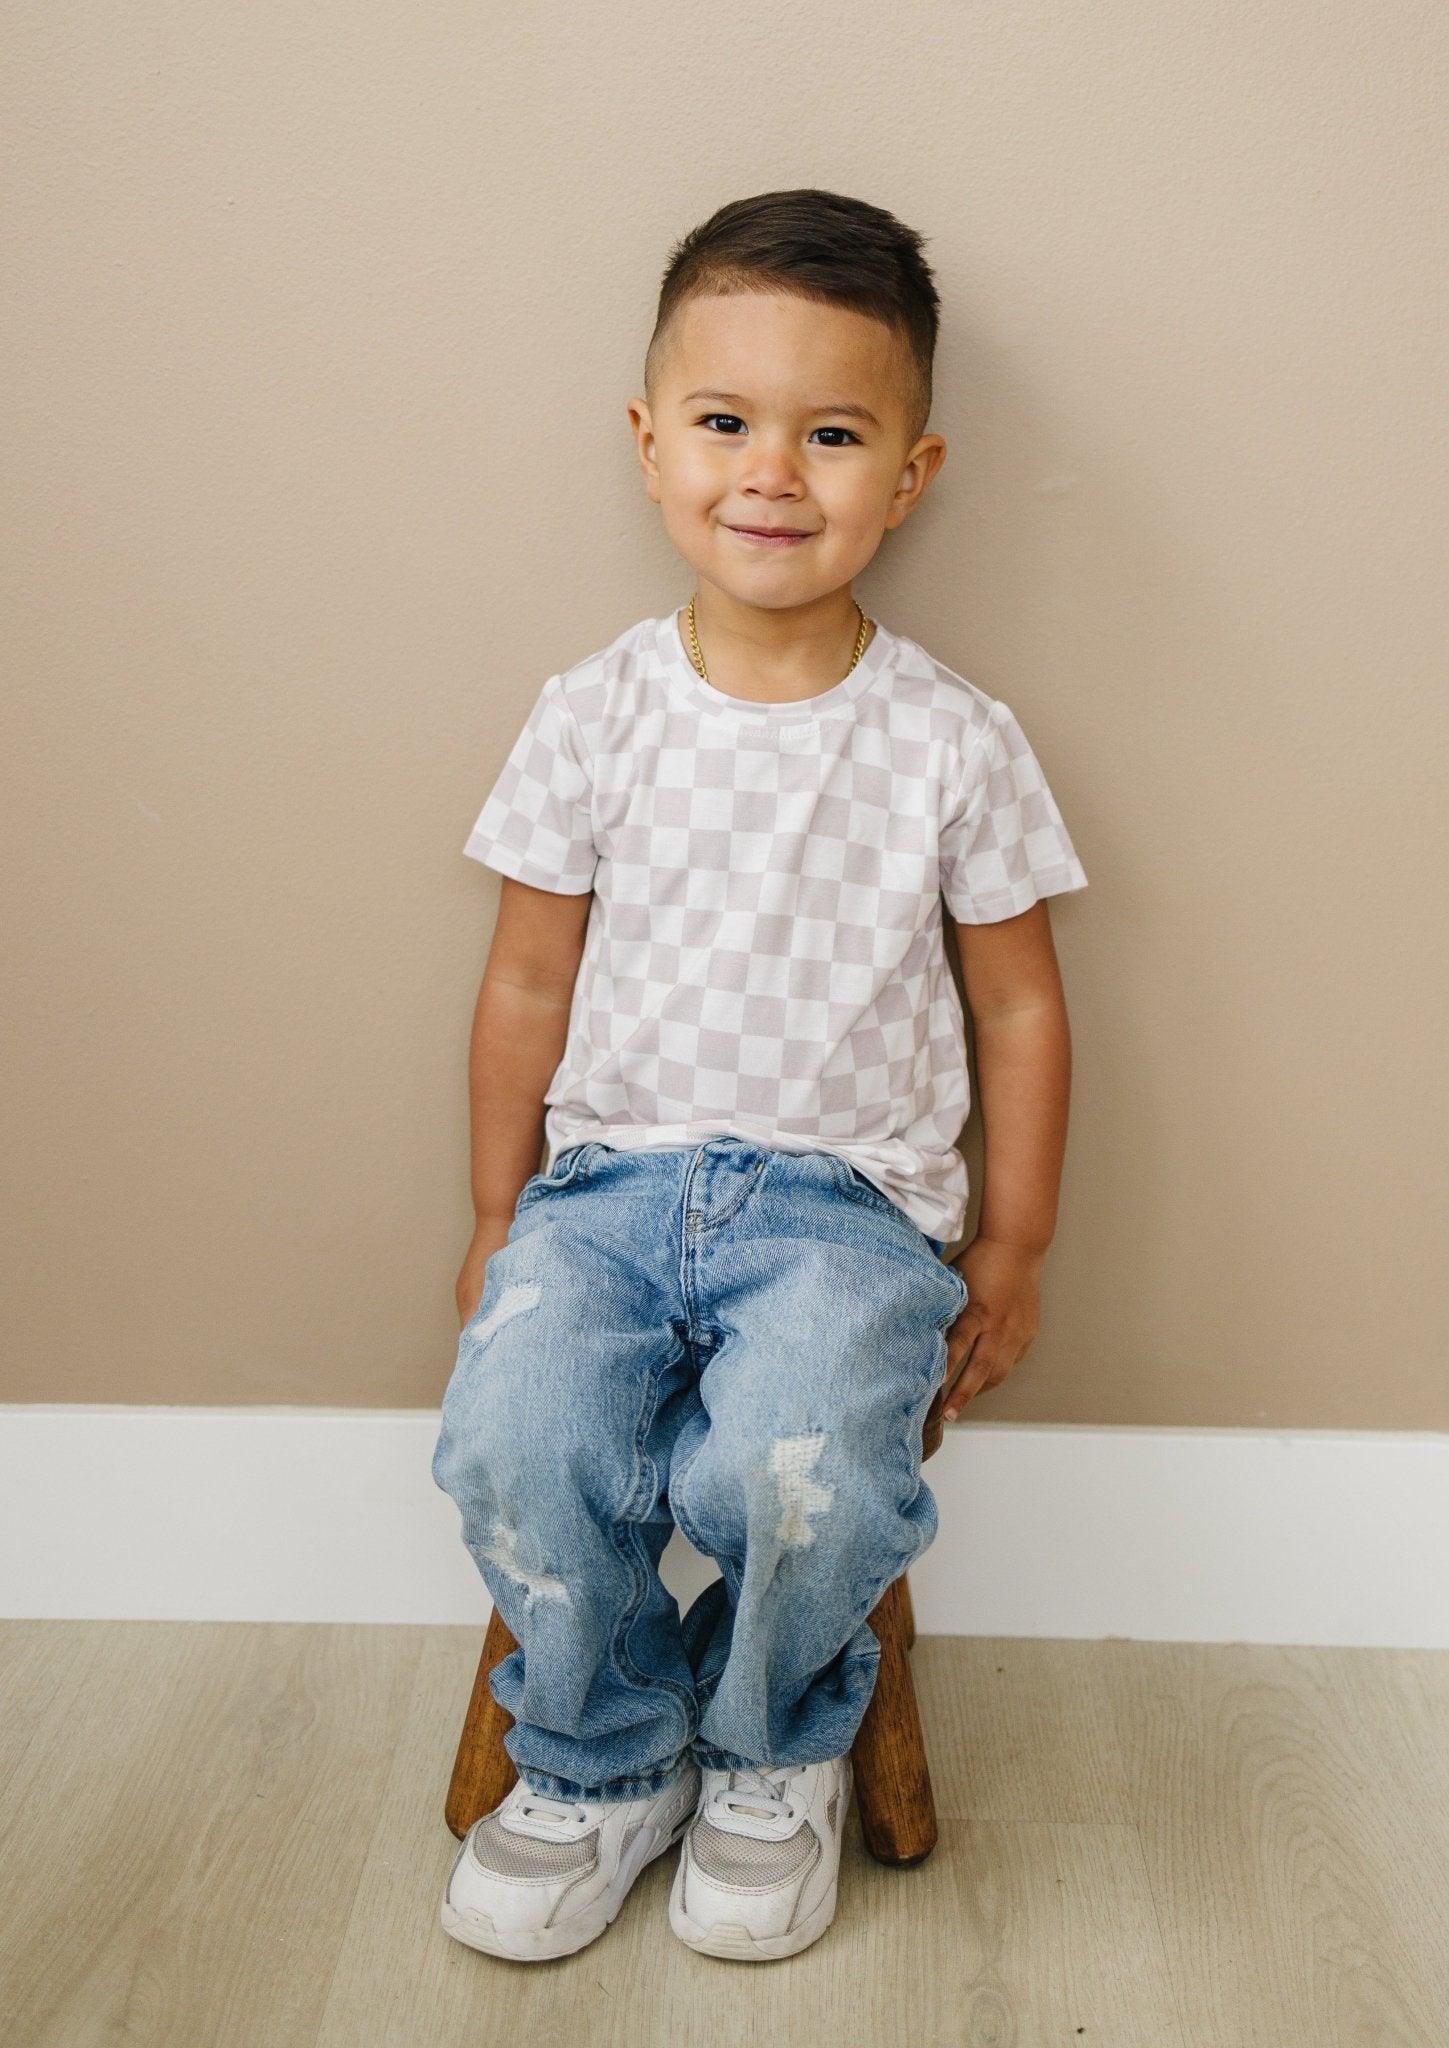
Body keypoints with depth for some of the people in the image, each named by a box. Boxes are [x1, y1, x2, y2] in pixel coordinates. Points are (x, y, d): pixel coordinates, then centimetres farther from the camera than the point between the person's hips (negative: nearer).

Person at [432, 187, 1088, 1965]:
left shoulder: (953, 741, -2)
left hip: (846, 1198, -1)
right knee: (510, 1443, -24)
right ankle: (604, 1763, 9)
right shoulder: (596, 716, 1)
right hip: (610, 1174, 2)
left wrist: (1013, 1249, 8)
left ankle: (774, 1754, 9)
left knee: (794, 1473, -28)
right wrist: (500, 1219, 10)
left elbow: (1018, 1005, 7)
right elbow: (530, 980, 8)